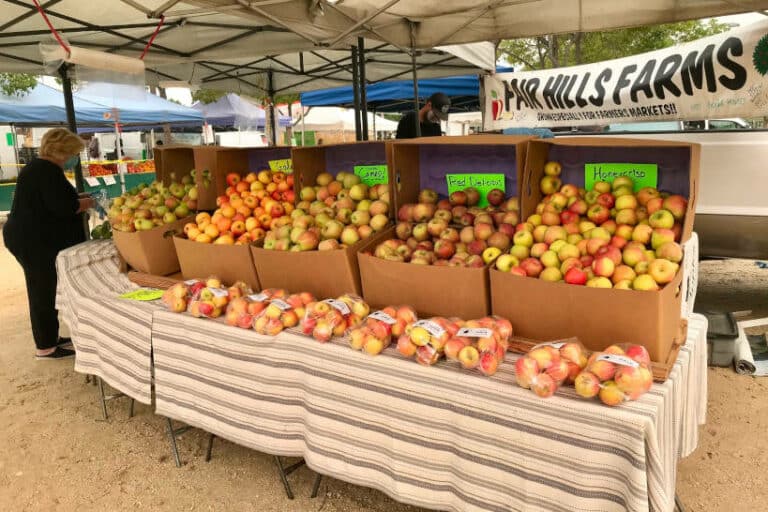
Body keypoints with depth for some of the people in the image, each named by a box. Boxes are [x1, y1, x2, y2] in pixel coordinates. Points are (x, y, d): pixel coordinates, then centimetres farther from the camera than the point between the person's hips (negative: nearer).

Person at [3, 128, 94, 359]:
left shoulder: (37, 167, 15)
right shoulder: (48, 171, -18)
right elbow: (64, 208, -25)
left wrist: (77, 200, 10)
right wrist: (87, 202, -8)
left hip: (31, 239, 11)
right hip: (35, 242, -11)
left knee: (44, 290, 17)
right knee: (44, 292, -3)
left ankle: (49, 337, 28)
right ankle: (45, 347, 6)